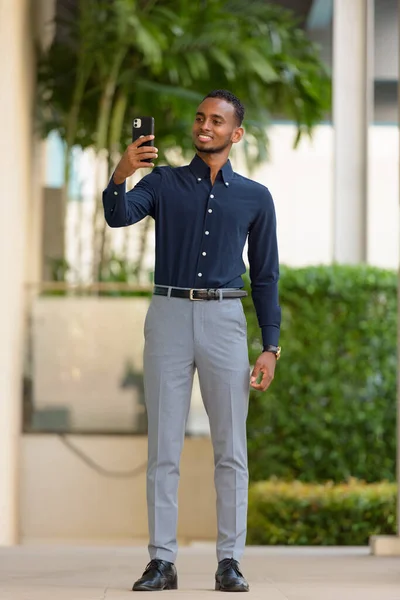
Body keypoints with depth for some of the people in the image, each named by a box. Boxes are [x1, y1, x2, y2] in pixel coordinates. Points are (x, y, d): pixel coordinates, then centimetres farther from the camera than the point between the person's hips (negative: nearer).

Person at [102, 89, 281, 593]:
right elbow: (119, 216, -9)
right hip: (169, 313, 0)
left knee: (231, 448, 0)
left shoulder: (255, 197, 12)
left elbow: (265, 276, 11)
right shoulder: (164, 183, 10)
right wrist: (118, 178, -30)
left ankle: (229, 561, 4)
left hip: (225, 319, 0)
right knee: (163, 447, 0)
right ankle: (161, 561, 2)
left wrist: (270, 346, 2)